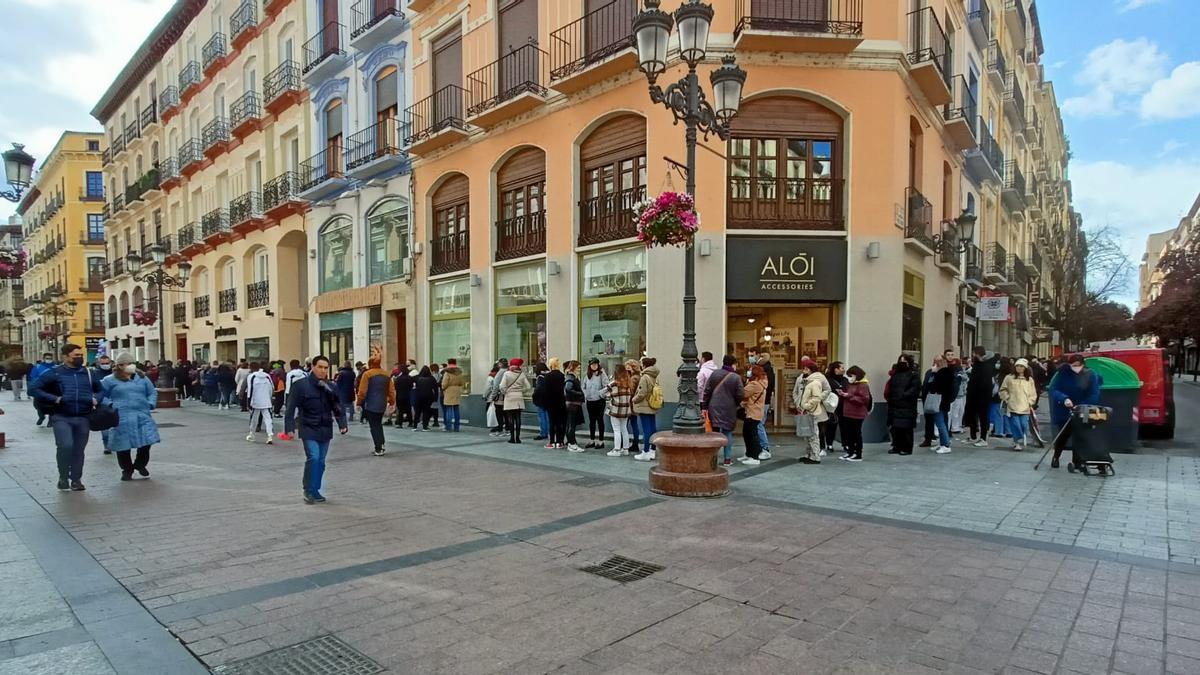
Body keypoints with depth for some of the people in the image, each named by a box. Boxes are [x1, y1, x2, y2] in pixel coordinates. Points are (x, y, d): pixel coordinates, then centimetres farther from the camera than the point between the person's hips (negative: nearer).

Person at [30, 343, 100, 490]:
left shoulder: (88, 374, 11)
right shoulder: (54, 373, 0)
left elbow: (101, 389, 24)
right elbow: (33, 389, -3)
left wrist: (96, 399, 3)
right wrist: (54, 399, -13)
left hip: (83, 418, 3)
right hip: (61, 417, -3)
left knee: (79, 450, 8)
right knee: (66, 446, -19)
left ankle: (76, 480, 20)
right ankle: (63, 477, 2)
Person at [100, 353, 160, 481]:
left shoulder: (142, 378, 14)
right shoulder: (110, 380, 3)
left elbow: (152, 392, 21)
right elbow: (99, 394, 3)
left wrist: (150, 404, 6)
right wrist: (110, 405, -8)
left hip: (143, 416, 3)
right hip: (122, 418, -3)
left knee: (146, 442, 0)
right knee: (124, 445, 1)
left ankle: (140, 465, 25)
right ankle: (127, 470, 20)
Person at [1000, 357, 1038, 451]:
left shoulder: (1030, 380, 10)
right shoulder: (1009, 378, 5)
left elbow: (1033, 394, 14)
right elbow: (1003, 390, 9)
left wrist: (1030, 403, 3)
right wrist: (1007, 399, -1)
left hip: (1025, 408, 2)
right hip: (1013, 408, -1)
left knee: (1024, 425, -4)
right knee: (1016, 426, -6)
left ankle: (1018, 442, 9)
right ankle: (1019, 442, 3)